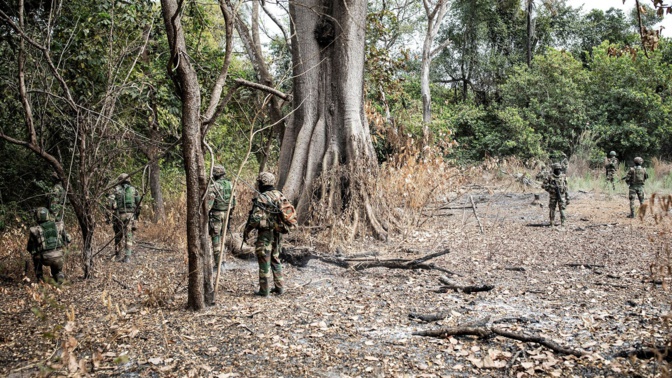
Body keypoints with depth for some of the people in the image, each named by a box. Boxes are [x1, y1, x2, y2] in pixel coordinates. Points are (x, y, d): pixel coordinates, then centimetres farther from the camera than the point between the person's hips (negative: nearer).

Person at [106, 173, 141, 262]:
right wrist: (137, 214, 19)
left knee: (118, 235, 13)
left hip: (118, 215, 0)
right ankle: (127, 256, -10)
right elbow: (138, 203, 9)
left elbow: (109, 202, -4)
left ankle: (118, 256, 18)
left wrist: (108, 216, -3)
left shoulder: (116, 189, 5)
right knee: (128, 236, 0)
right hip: (130, 214, 0)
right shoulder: (134, 189, 10)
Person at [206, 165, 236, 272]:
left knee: (216, 238, -2)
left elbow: (209, 202, -18)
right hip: (227, 214, 6)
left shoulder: (213, 186, -13)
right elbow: (233, 200, 11)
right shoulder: (230, 185, 7)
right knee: (222, 237, 16)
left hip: (216, 214, -6)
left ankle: (217, 263, -2)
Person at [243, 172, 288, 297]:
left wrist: (246, 231, -8)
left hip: (265, 234, -7)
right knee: (275, 260, 18)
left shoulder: (261, 198, -16)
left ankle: (264, 290, 8)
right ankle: (279, 287, 21)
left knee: (264, 262, 2)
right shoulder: (280, 195, 6)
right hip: (277, 233, 7)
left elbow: (255, 218, -20)